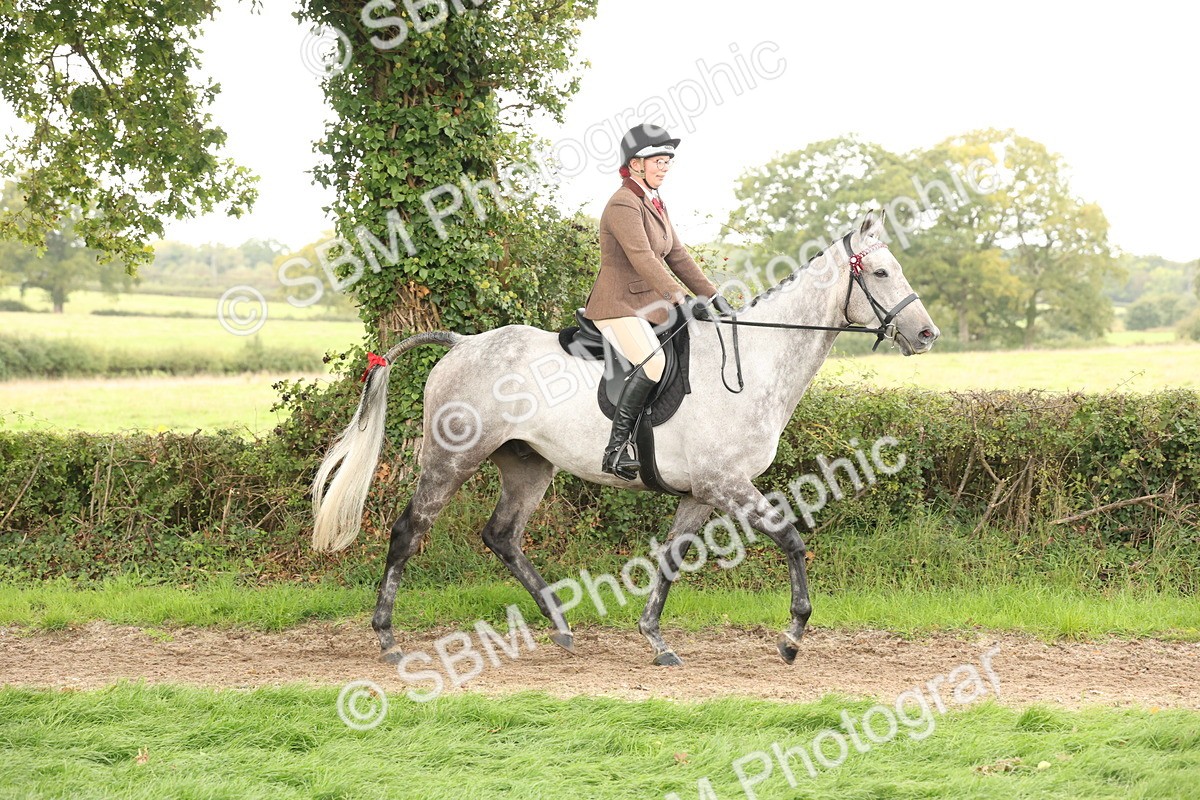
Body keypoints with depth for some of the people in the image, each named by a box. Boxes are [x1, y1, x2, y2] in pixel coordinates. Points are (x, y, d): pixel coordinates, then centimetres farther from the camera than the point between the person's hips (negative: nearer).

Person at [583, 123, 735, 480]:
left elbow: (677, 257, 16)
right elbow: (643, 259, -25)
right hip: (618, 306, -10)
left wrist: (713, 297, 7)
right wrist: (682, 300, -32)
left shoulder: (655, 204, 15)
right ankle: (616, 449, -28)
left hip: (650, 306, 10)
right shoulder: (624, 205, -15)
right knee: (654, 363, -31)